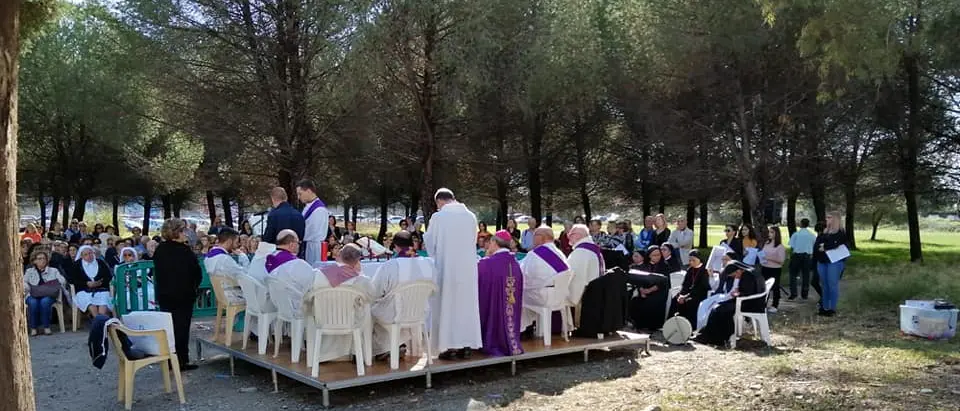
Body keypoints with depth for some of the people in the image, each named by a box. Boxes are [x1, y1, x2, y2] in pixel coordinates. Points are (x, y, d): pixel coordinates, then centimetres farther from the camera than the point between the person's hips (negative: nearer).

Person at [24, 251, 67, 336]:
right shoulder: (29, 271, 25)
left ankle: (46, 327, -27)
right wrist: (28, 288, -11)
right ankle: (34, 328, -23)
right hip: (33, 295, 1)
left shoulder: (53, 271, 21)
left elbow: (62, 281, 7)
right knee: (33, 303, -35)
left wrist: (54, 286, -13)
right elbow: (23, 282, 10)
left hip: (49, 295, -1)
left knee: (45, 302, -36)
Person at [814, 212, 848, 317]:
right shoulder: (823, 232, 18)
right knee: (824, 285, 10)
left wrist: (824, 247, -10)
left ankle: (832, 308, 1)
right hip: (822, 262, 7)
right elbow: (816, 245, 8)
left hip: (834, 262, -6)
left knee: (833, 285, -5)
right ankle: (825, 307, 17)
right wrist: (820, 247, -11)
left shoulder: (841, 233, -2)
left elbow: (836, 244, -18)